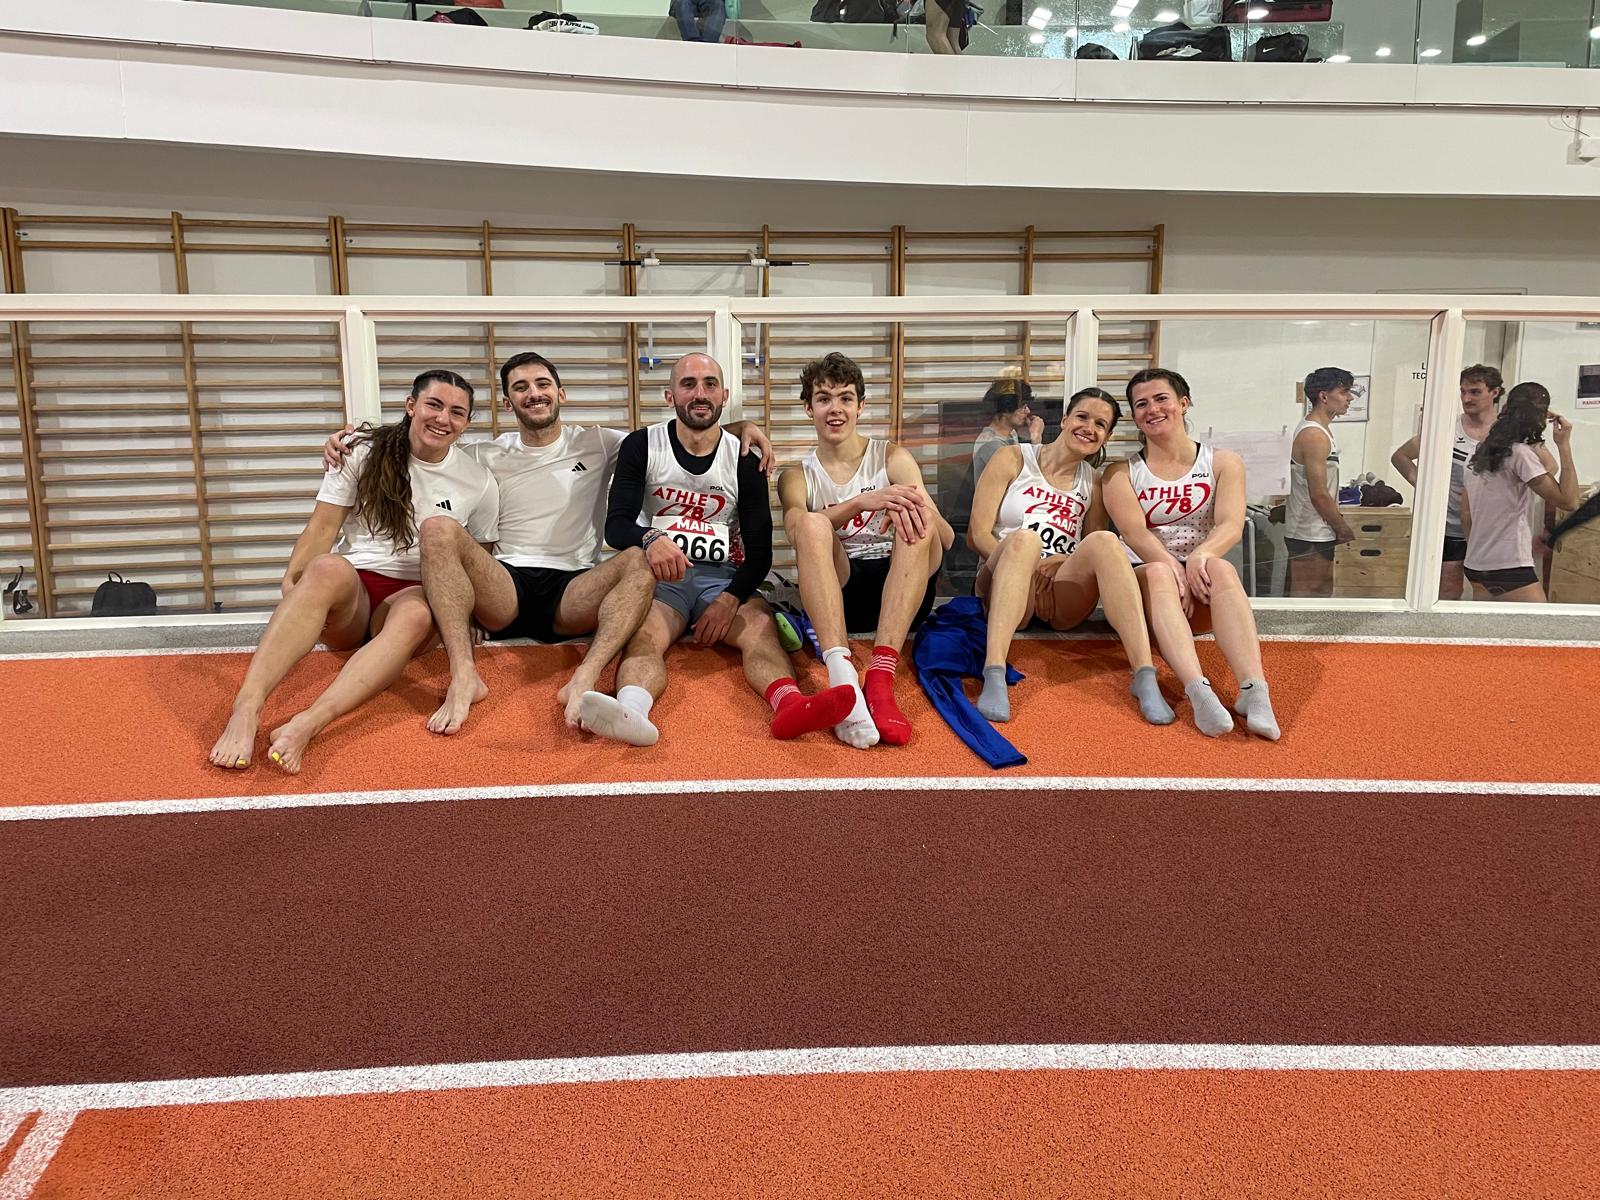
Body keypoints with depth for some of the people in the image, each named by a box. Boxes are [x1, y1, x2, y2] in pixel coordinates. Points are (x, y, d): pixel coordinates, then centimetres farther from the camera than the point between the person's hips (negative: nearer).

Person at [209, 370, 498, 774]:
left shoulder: (479, 483, 9)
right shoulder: (365, 453, 6)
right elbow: (323, 527, -1)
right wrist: (293, 584, -17)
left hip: (417, 596, 0)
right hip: (350, 593, 0)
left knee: (415, 615, -38)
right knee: (328, 567, -37)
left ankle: (308, 723, -55)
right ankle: (247, 707, -50)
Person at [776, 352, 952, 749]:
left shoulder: (893, 458, 11)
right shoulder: (797, 477, 11)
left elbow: (945, 539, -2)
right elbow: (797, 532, -14)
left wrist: (915, 509, -25)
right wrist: (862, 501, -30)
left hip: (903, 589, 1)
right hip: (837, 590, 0)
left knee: (917, 519, -28)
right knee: (813, 523, -28)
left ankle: (880, 676, -44)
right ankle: (841, 673, -49)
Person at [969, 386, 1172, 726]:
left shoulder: (1094, 484, 16)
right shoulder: (1013, 459, 7)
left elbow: (1097, 558, 15)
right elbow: (978, 534, 0)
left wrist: (1064, 561, -8)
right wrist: (1026, 560, -17)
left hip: (1062, 600, 2)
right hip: (1004, 588, -2)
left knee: (1104, 541, -27)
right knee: (1024, 538, -34)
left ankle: (1145, 674, -37)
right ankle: (994, 675, -48)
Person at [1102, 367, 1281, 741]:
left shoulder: (1223, 463, 8)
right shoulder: (1121, 473, 7)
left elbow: (1231, 525, -9)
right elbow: (1133, 531, -11)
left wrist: (1200, 555, -31)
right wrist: (1171, 565, -31)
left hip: (1205, 596, 1)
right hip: (1144, 581, -1)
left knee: (1220, 567, -33)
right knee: (1158, 572, -35)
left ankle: (1253, 689, -49)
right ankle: (1198, 690, -55)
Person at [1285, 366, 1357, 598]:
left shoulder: (1317, 429, 14)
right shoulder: (1314, 435, -19)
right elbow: (1319, 495, -21)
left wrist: (1338, 522, 14)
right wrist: (1344, 529, -11)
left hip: (1315, 532, 10)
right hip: (1311, 535, -10)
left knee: (1321, 593, 15)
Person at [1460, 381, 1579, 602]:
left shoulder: (1481, 452, 12)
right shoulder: (1521, 453, -11)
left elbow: (1466, 515, 15)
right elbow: (1568, 500, -13)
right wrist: (1564, 446, -9)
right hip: (1509, 568, -9)